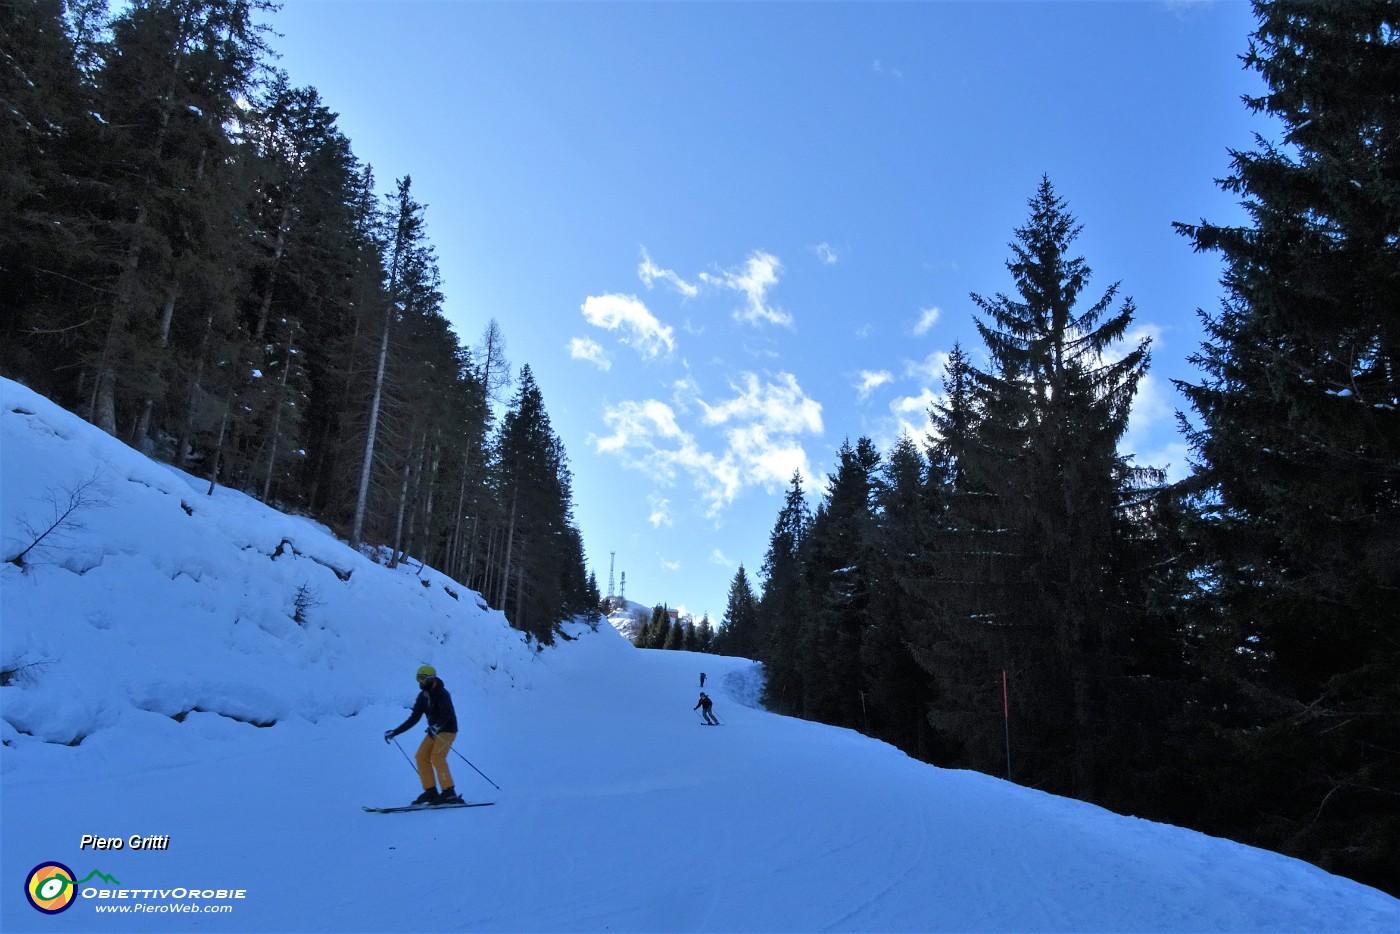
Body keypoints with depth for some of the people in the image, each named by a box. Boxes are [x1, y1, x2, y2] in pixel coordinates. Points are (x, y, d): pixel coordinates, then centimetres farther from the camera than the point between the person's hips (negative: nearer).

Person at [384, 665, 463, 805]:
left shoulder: (442, 693, -17)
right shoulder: (423, 696, 6)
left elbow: (447, 714, -31)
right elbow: (414, 718, 9)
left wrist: (438, 726, -51)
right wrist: (394, 732, 5)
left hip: (447, 730, -8)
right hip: (434, 732, 8)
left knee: (437, 757, -22)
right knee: (421, 757, -3)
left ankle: (449, 793, -20)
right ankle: (431, 792, 2)